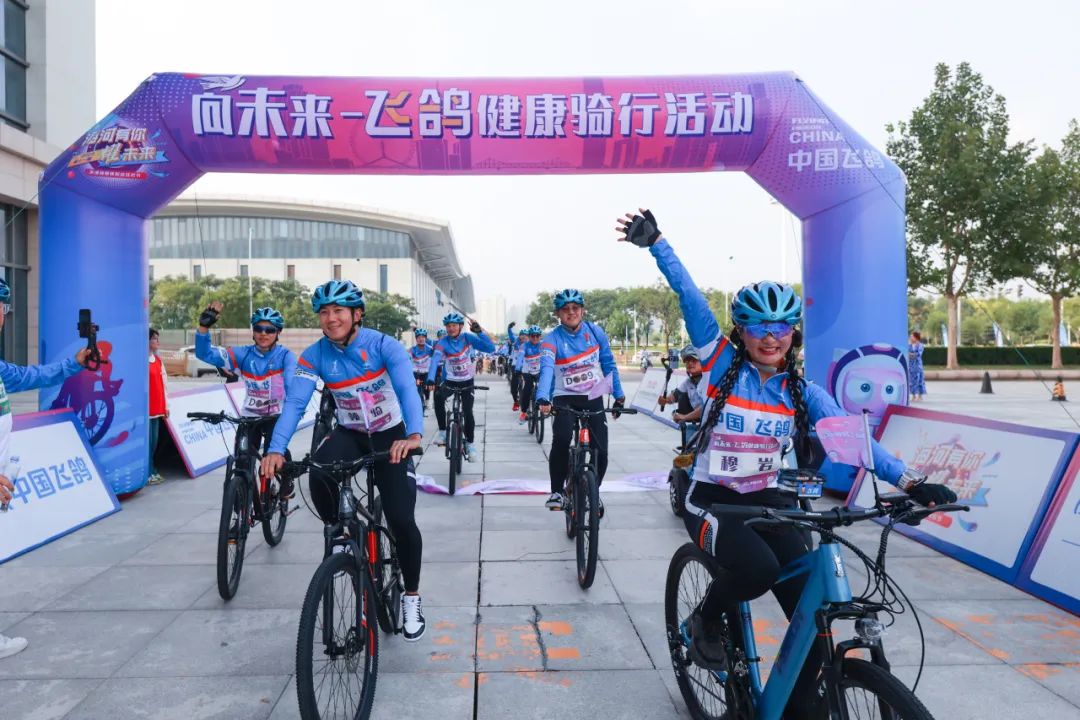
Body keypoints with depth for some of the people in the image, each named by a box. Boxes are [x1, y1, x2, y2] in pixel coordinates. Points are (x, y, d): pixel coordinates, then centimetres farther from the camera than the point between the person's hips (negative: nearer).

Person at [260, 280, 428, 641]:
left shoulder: (384, 345, -20)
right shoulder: (314, 355, -12)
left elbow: (407, 389, -34)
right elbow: (294, 402, -21)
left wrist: (413, 435, -52)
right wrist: (276, 449, -37)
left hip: (390, 435, -2)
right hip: (350, 434, 3)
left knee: (401, 520, -13)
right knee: (318, 472, -32)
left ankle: (411, 597, 11)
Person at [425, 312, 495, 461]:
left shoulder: (467, 337, -14)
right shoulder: (442, 343, -16)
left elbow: (491, 348, -22)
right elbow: (435, 360, -33)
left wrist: (479, 331, -34)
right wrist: (430, 379, -49)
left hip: (467, 381, 0)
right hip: (450, 381, 0)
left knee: (467, 411, -14)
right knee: (438, 398, -30)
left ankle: (470, 443, 7)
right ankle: (443, 432, -15)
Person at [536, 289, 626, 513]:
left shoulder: (595, 332, -4)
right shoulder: (552, 340, -12)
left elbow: (608, 364, 5)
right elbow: (546, 369, -28)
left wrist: (618, 395, 5)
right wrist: (543, 399, -45)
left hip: (593, 398, 2)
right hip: (565, 398, -2)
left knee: (600, 452, -4)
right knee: (561, 439, -29)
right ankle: (557, 491, -9)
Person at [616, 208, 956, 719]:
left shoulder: (804, 394, 1)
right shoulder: (723, 365, -7)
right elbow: (690, 298, -14)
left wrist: (908, 481, -24)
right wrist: (656, 243, -19)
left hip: (768, 502, 4)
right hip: (711, 500, -3)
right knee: (759, 567, -32)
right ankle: (707, 618, 2)